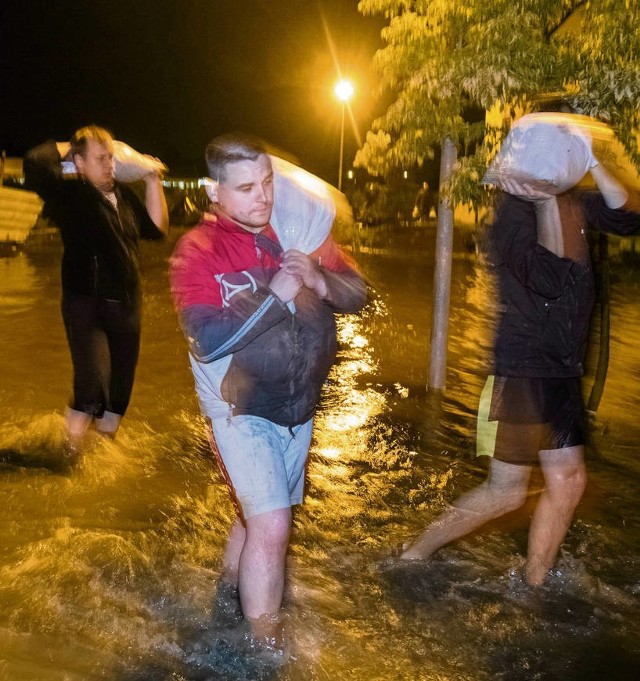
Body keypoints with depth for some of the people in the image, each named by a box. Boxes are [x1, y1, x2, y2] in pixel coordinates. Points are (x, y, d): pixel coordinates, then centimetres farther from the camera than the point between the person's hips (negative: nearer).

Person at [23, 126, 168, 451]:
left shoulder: (123, 194, 10)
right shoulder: (70, 193, -9)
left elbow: (156, 228, 9)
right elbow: (34, 163, -25)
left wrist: (152, 182, 4)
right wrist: (67, 147, -7)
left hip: (127, 304, 6)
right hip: (86, 304, -6)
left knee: (120, 387, 14)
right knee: (92, 385, -18)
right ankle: (72, 453, 3)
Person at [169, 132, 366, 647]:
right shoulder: (198, 250, -15)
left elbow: (357, 294, -1)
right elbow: (208, 339, -26)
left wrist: (319, 280, -21)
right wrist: (275, 294, -26)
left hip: (298, 406, 6)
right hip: (243, 412, -5)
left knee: (265, 509, 22)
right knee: (272, 525, -12)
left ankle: (232, 576, 50)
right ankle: (265, 642, 8)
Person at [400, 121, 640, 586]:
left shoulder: (574, 203, 6)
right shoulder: (517, 208, -15)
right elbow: (549, 278, -26)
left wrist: (593, 164, -15)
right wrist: (547, 201, -24)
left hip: (562, 372, 8)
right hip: (522, 371, -7)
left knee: (569, 480, 11)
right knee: (506, 492, -1)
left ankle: (534, 584, 26)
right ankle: (416, 553, 15)